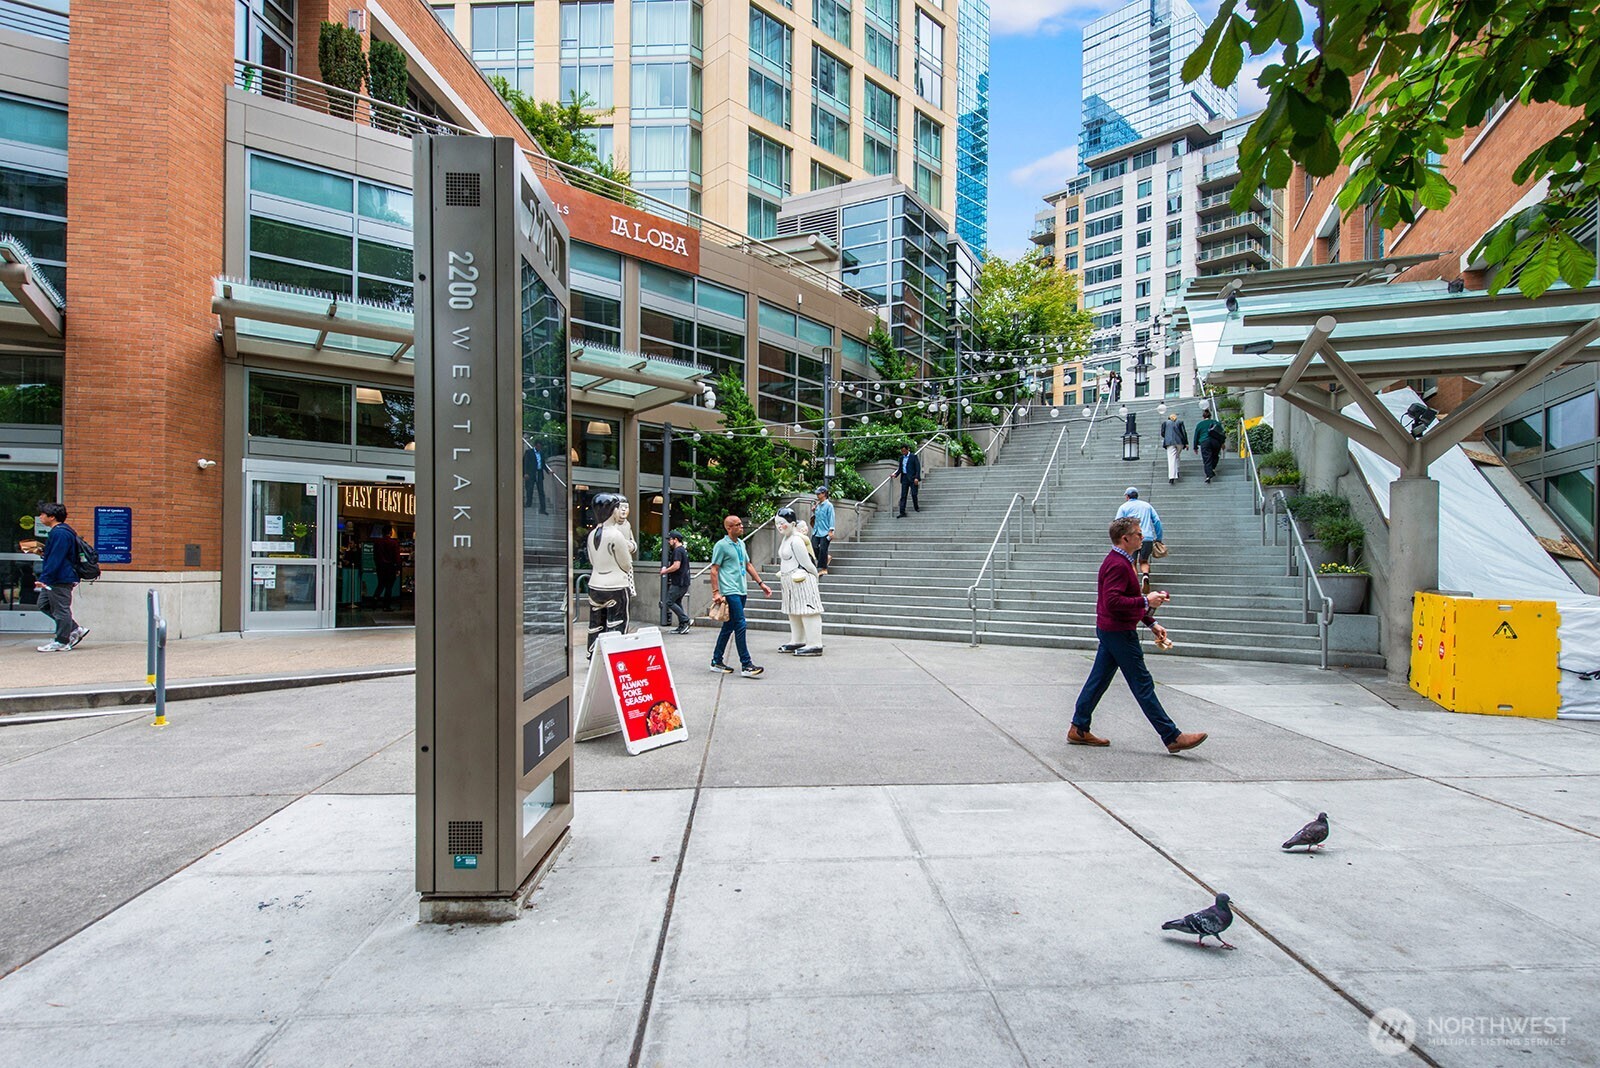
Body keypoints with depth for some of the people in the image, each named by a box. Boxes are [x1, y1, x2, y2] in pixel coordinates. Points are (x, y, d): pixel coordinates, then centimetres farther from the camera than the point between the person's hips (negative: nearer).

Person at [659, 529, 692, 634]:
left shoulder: (677, 551, -13)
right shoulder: (683, 550, 19)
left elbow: (676, 566, -23)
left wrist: (665, 571, -10)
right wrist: (667, 570, 22)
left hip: (678, 583, -10)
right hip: (684, 582, 10)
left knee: (670, 602, -6)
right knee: (677, 602, 12)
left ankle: (685, 621, -8)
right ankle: (682, 626, 11)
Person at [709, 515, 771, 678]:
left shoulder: (741, 544, 17)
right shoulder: (721, 545, -7)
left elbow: (748, 565, 23)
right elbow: (714, 570, -9)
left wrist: (761, 583, 18)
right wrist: (716, 592, -15)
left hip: (741, 591, 8)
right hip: (730, 592, -8)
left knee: (729, 627, 12)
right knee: (740, 625, -11)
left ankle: (716, 662, 20)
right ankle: (746, 665, -8)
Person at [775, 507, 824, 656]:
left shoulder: (796, 541, -20)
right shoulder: (786, 539, 12)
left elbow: (807, 564, -15)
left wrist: (815, 576, -3)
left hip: (801, 581, -11)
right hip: (790, 582, 11)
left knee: (807, 611, -8)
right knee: (793, 612, 17)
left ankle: (814, 645, -6)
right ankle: (797, 641, 28)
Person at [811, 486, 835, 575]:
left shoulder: (829, 505, -7)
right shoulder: (818, 505, 12)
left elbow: (831, 518, -10)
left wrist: (831, 531, -16)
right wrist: (813, 512, 3)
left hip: (825, 532, -7)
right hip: (816, 531, 7)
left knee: (822, 550, -5)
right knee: (813, 547, -1)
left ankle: (823, 569, 4)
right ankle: (824, 559, 23)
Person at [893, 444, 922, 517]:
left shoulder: (914, 456, -3)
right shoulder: (901, 458, 14)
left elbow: (918, 467, -7)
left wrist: (916, 478, -16)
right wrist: (896, 474, 0)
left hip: (912, 478, -5)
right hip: (904, 478, 5)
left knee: (914, 494, -2)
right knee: (903, 495, 0)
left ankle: (916, 507, 22)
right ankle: (902, 512, -1)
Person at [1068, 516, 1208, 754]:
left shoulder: (1120, 561, 16)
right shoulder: (1117, 565, -19)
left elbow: (1128, 600, 24)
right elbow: (1112, 602, -28)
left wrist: (1152, 623, 20)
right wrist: (1146, 601, -23)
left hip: (1109, 630, 10)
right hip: (1119, 632, -10)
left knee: (1098, 679, 11)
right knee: (1143, 685, -3)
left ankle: (1078, 730, 17)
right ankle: (1173, 737, 5)